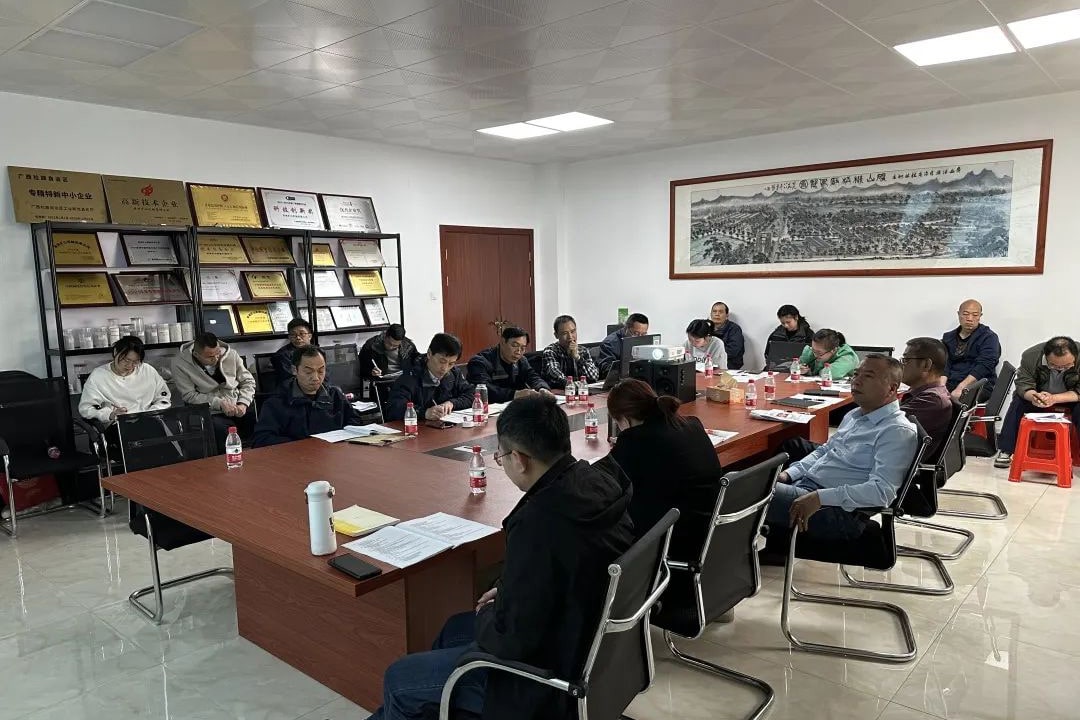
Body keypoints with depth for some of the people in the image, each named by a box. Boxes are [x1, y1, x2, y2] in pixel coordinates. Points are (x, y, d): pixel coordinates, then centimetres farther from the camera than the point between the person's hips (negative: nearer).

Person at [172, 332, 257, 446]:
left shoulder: (231, 354, 2)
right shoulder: (180, 364, -5)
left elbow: (248, 381, 9)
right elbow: (189, 396, -7)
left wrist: (243, 404, -8)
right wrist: (219, 403, -17)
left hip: (238, 408, 3)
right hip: (211, 413, -3)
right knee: (221, 430, -35)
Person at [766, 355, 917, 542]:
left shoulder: (899, 431, -11)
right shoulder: (854, 416, 18)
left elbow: (882, 491, -21)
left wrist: (820, 497, -28)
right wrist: (788, 475, 9)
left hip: (840, 511, -9)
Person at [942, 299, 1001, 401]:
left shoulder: (989, 338, 5)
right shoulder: (948, 338, 17)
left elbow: (983, 367, -10)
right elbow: (944, 365, 6)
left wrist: (960, 388, -23)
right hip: (951, 384, 3)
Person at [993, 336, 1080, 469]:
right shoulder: (1030, 356, -26)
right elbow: (1023, 384, -23)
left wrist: (1054, 398, -45)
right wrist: (1033, 397, -47)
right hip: (1039, 395, 1)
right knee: (1018, 402, -25)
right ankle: (1005, 451, -22)